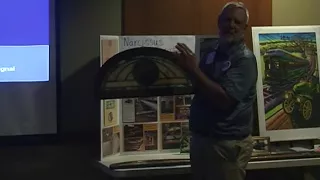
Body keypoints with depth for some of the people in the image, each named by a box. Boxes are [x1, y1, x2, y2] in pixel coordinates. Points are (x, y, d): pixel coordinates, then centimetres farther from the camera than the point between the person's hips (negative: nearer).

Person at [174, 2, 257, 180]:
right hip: (200, 137, 7)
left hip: (228, 143, -7)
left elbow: (224, 99, -24)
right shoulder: (211, 53, 9)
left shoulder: (245, 59, -14)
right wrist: (186, 68, -1)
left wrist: (193, 70, -22)